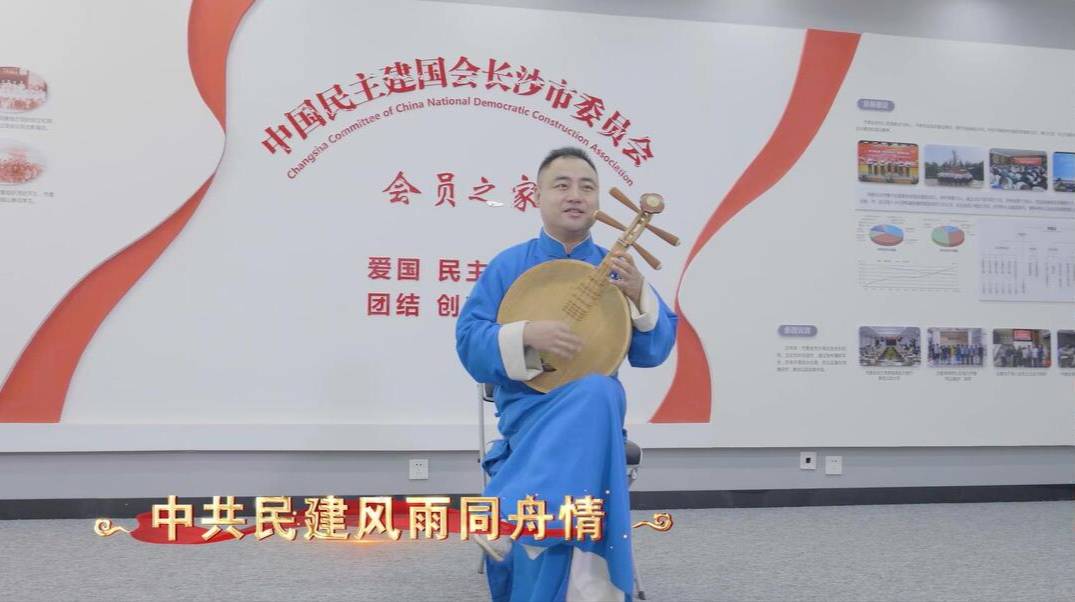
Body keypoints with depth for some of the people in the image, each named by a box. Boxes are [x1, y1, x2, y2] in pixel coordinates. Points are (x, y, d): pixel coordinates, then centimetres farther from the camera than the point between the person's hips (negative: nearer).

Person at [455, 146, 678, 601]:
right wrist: (526, 335, -23)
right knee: (579, 426, -37)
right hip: (528, 404, -2)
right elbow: (469, 343, -5)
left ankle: (511, 516, -35)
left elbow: (654, 352, 4)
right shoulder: (507, 266, 3)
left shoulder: (613, 268, 9)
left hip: (597, 400, 2)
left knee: (597, 393, -36)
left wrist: (638, 297, -15)